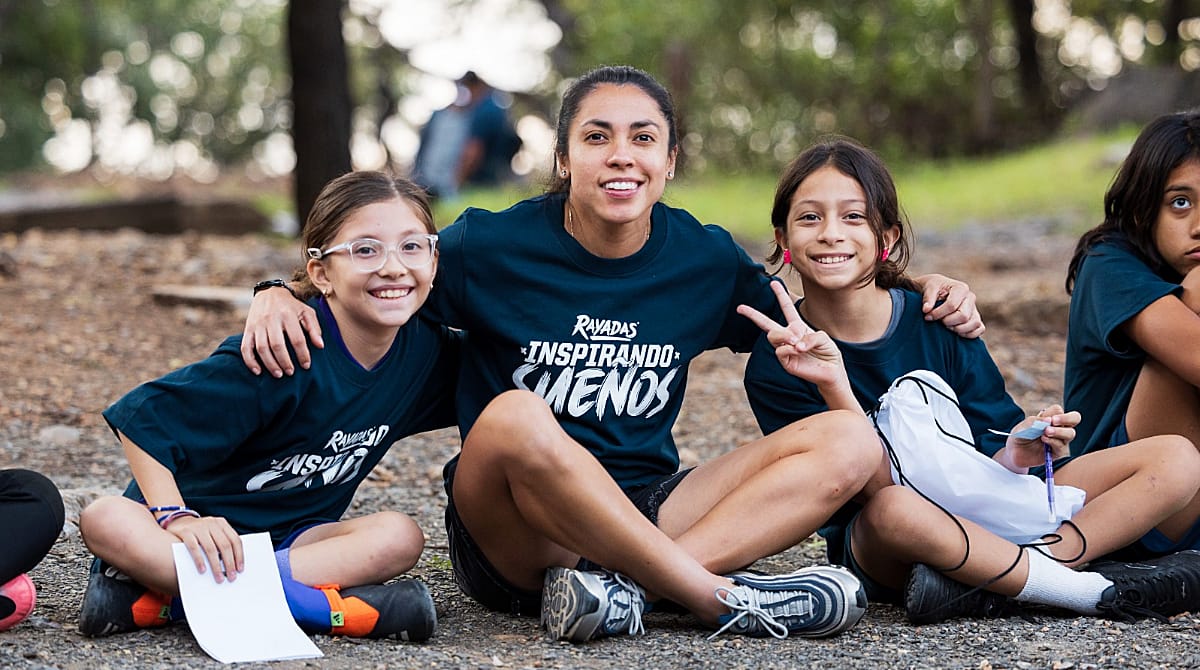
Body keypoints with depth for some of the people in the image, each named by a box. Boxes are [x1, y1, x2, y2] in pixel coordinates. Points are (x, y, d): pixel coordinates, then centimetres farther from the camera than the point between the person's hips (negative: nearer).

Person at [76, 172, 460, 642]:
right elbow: (142, 416, -20)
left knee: (400, 537, -26)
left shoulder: (424, 349, -5)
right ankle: (323, 606, -40)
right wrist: (177, 518, -30)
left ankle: (164, 594, -30)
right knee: (105, 521, -33)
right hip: (205, 526, -4)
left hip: (291, 538, 4)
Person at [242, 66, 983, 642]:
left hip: (649, 515, 4)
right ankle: (726, 599, -31)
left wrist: (924, 294, 5)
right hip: (513, 534, -4)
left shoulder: (704, 259, 4)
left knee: (849, 441, -15)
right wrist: (279, 295, -18)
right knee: (514, 418, -37)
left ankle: (614, 582, -32)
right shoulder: (495, 247, -6)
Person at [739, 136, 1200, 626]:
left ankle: (983, 588, -27)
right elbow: (877, 490, -18)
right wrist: (834, 388, -33)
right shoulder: (776, 364, -10)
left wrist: (1014, 456, -26)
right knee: (895, 510, -41)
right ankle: (1098, 590, -24)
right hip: (881, 557, -4)